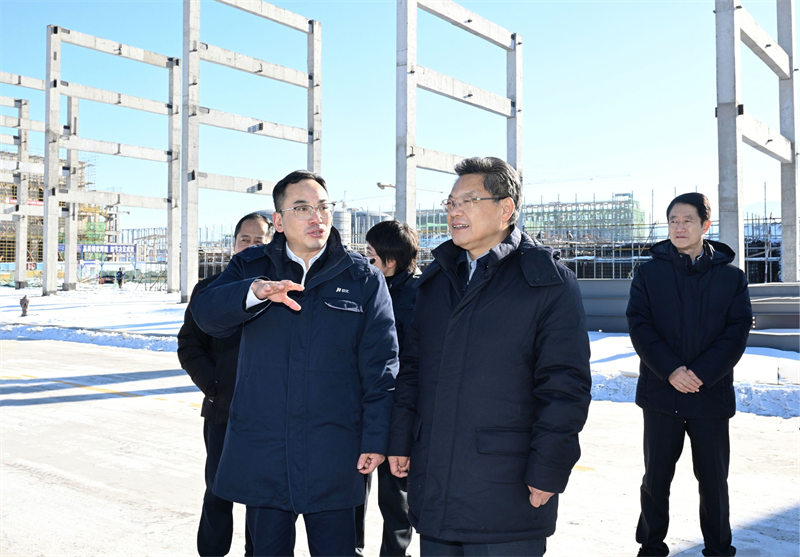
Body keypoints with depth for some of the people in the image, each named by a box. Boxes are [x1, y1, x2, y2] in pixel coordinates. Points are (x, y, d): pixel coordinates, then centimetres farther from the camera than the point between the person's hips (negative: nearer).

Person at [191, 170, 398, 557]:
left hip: (333, 456, -2)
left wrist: (376, 439, -6)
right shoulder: (250, 269, 7)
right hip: (262, 450, 2)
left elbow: (380, 365, -2)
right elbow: (204, 313, -9)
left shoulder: (363, 279, 1)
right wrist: (256, 291, -28)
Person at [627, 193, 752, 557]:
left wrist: (701, 373, -16)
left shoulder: (731, 277, 4)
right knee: (656, 476, 10)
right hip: (660, 391, 0)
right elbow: (640, 326, -4)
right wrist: (670, 370, -17)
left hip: (712, 392, 0)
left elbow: (737, 332, -3)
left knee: (714, 478, 9)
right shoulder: (649, 273, 3)